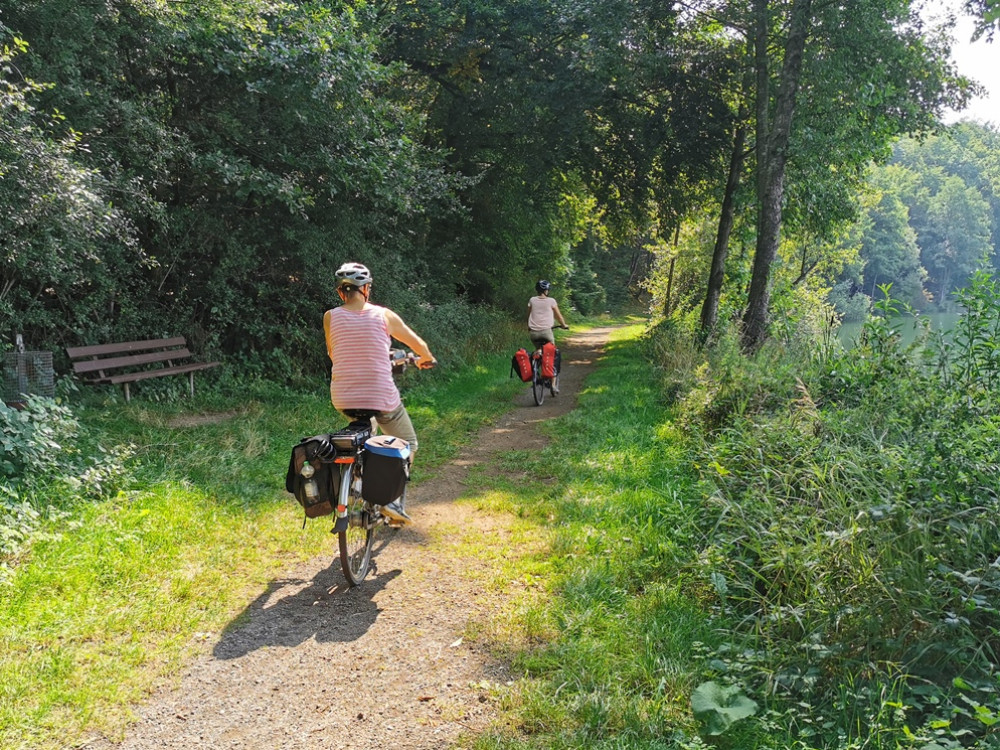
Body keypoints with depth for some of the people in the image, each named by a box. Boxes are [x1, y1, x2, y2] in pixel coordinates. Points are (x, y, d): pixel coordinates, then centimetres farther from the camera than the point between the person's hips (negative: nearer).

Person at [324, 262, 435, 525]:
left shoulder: (330, 317, -1)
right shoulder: (384, 315, -3)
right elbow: (420, 346, 8)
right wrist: (425, 359, 30)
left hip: (343, 398, 3)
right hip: (382, 397, -3)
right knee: (408, 444, 21)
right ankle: (393, 499, 3)